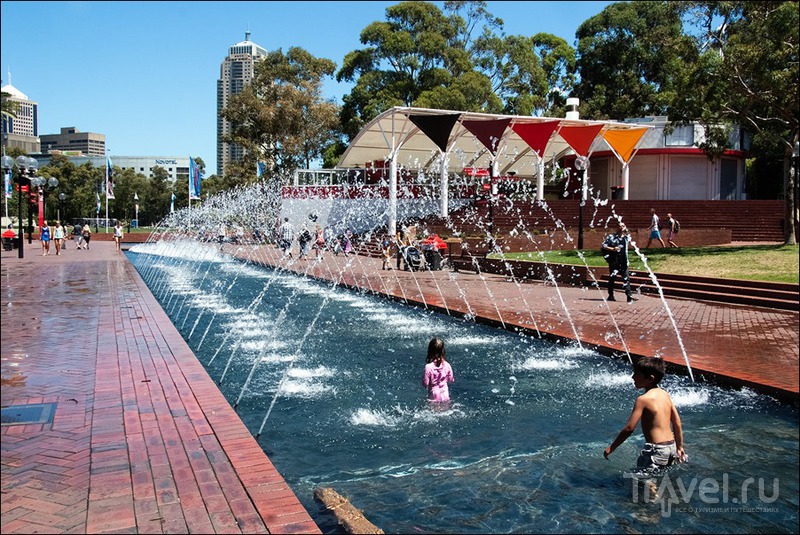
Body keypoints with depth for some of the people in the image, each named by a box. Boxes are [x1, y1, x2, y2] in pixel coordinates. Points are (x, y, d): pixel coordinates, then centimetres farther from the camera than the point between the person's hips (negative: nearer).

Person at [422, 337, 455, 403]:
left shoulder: (428, 367, -20)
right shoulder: (447, 365, -8)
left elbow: (425, 384, -13)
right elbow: (451, 380, 5)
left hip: (434, 397, -3)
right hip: (445, 395, 3)